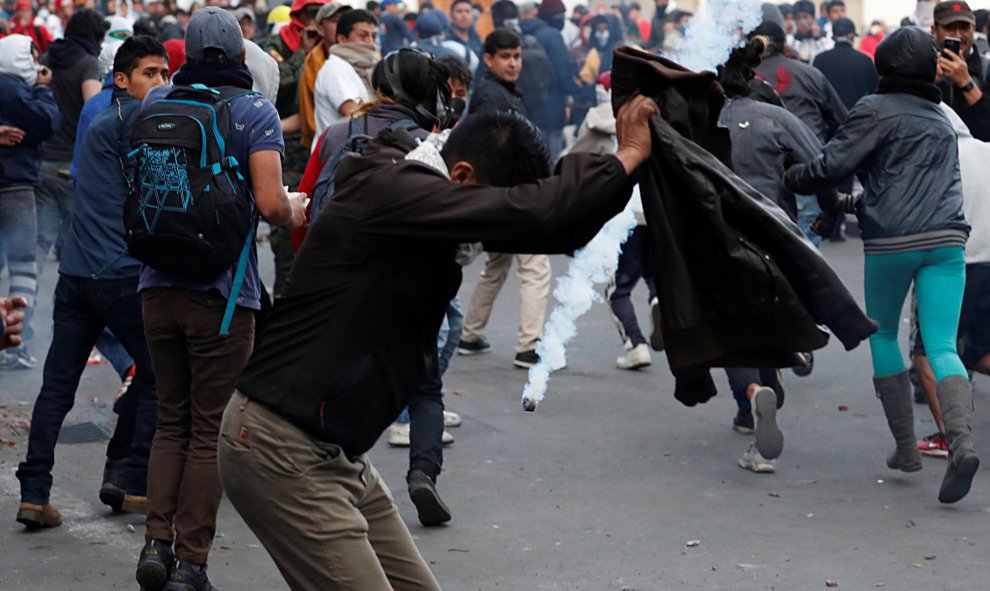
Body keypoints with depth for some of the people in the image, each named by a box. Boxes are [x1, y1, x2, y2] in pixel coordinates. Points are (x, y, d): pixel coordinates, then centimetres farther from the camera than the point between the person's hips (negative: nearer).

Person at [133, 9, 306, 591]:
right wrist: (294, 213, 3)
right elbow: (270, 203, -17)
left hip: (160, 286, 4)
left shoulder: (156, 102, 6)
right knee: (210, 430, 4)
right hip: (222, 291, -4)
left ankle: (157, 543, 7)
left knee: (172, 421, 17)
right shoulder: (255, 111, -8)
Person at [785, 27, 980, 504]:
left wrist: (787, 178, 8)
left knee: (882, 335, 16)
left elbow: (832, 166, -9)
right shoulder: (941, 121, 21)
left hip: (892, 241, -4)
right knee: (941, 347, -2)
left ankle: (905, 446, 13)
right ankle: (961, 442, -26)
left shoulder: (876, 110, -1)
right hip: (946, 240, 4)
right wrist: (858, 204, 35)